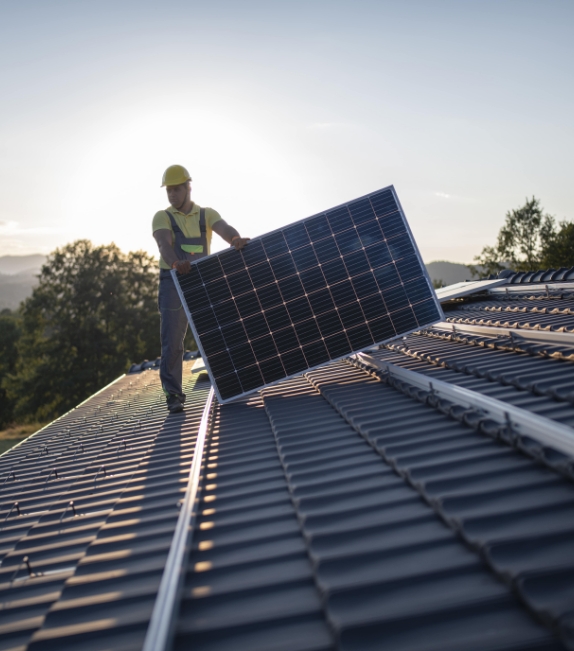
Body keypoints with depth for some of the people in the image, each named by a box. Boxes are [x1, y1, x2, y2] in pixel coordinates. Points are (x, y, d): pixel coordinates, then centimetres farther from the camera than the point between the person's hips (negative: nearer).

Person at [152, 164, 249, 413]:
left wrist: (236, 239, -38)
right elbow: (164, 243, -16)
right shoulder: (162, 217, 4)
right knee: (172, 341, -7)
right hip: (174, 283, -2)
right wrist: (176, 263, -39)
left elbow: (224, 229, -13)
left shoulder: (207, 214, 9)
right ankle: (173, 394, -4)